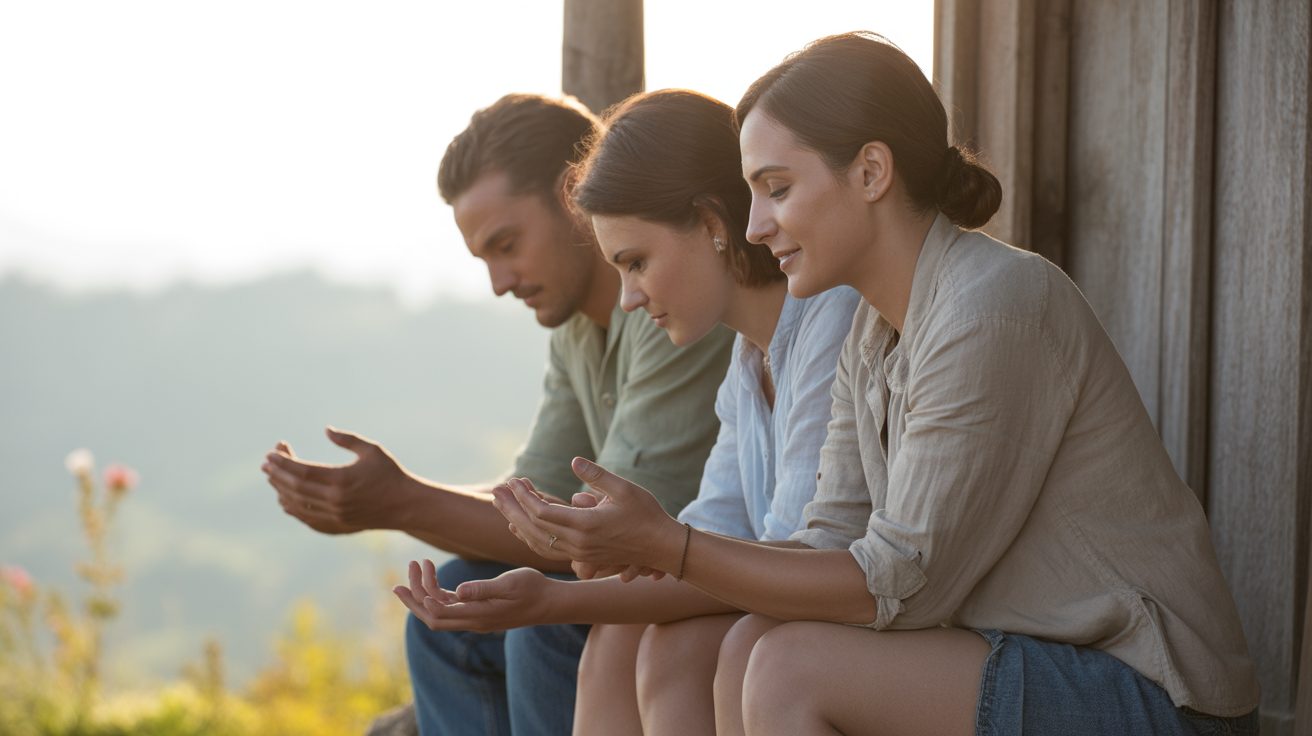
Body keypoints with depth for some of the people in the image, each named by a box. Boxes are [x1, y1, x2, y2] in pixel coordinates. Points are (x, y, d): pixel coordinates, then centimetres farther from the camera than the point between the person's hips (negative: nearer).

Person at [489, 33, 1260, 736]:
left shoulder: (993, 310, -20)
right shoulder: (877, 333, 9)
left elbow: (901, 585, -19)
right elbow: (834, 551, 4)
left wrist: (668, 546, -20)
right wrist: (638, 544, -10)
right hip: (1033, 660, 9)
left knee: (795, 669, -19)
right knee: (753, 649, -5)